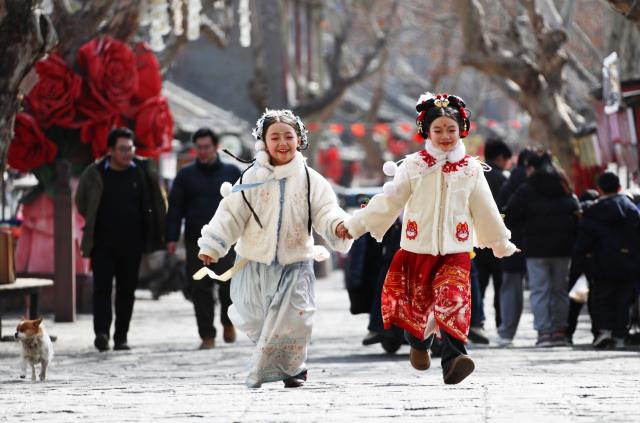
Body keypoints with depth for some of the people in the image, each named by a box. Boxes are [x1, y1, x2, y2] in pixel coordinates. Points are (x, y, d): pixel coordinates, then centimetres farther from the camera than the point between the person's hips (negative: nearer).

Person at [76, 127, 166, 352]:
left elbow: (157, 203, 8)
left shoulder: (144, 169, -1)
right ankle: (101, 332, -22)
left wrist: (158, 231, 4)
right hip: (103, 243, -2)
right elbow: (81, 201, 13)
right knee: (102, 287, -12)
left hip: (132, 243, 2)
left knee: (127, 290, 6)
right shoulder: (95, 174, -4)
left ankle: (121, 337, 13)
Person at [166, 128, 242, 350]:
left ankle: (228, 322, 14)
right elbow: (175, 208, 8)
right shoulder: (186, 175, 10)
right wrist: (172, 237, -1)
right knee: (200, 288, -3)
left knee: (228, 282, -13)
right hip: (196, 241, 1)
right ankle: (207, 335, 3)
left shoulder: (231, 172, 10)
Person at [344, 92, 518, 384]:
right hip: (417, 250, 1)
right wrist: (355, 226, -4)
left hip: (455, 253, -1)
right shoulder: (413, 166, 0)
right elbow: (387, 201, -1)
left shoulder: (471, 170, 4)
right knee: (416, 305, 12)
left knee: (453, 303, -22)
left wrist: (502, 244, 21)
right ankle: (419, 344, 44)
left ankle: (453, 361, -32)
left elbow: (486, 212, 13)